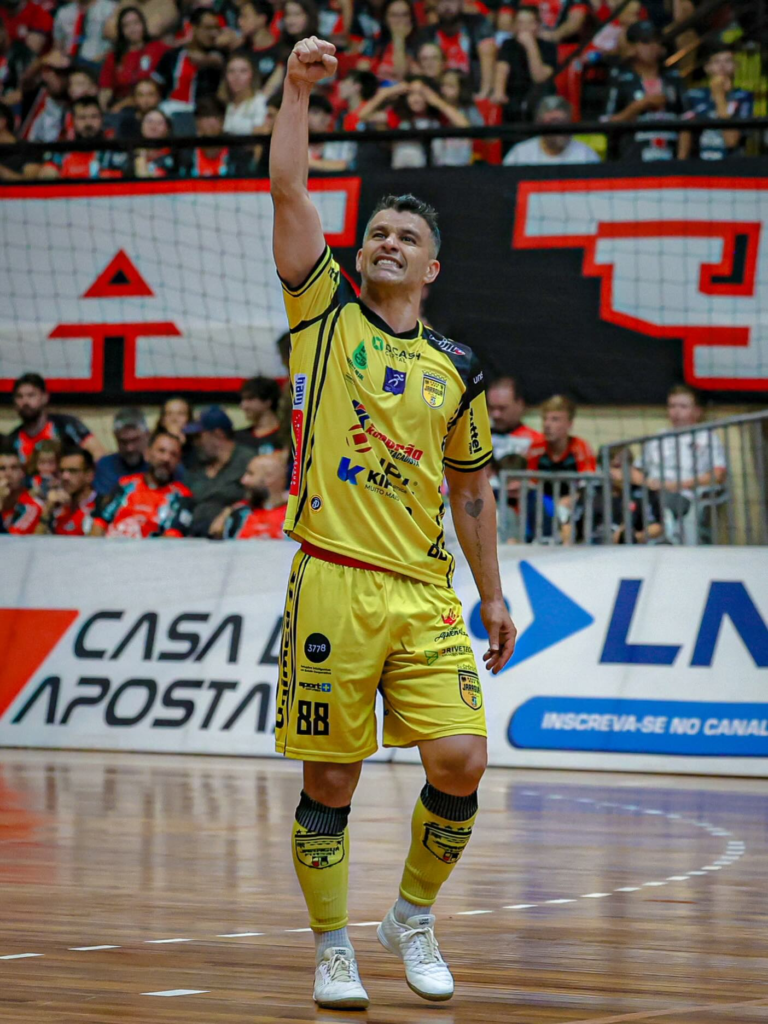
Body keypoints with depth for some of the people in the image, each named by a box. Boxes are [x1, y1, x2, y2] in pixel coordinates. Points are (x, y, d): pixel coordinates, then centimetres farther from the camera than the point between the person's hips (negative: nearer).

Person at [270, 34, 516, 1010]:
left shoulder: (456, 368, 14)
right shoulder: (325, 312, 7)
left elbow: (472, 490, 20)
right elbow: (288, 192, -3)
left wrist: (492, 596, 18)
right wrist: (297, 88, -7)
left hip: (425, 592, 2)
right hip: (332, 584, -2)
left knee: (460, 761, -8)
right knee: (329, 781, 0)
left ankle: (413, 917, 14)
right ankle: (333, 948, 15)